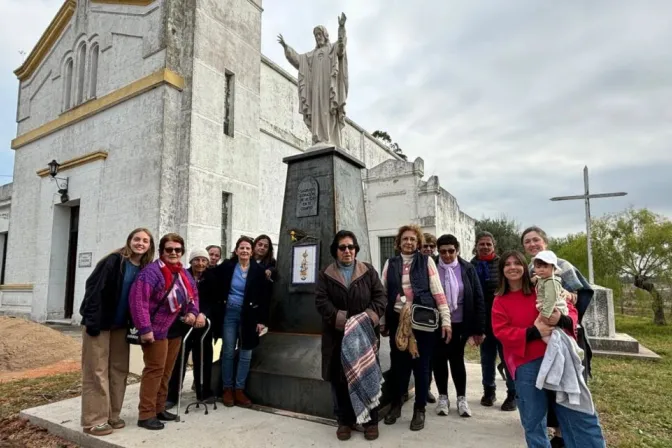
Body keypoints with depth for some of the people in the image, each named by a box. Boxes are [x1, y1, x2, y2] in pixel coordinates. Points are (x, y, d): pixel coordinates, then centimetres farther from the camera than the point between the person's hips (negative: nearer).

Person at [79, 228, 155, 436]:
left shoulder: (145, 269, 4)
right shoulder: (114, 260, -13)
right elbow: (94, 288, -17)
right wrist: (92, 320, -20)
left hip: (120, 325, 6)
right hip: (100, 323, -6)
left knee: (119, 370, 11)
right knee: (97, 371, 1)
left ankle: (112, 415, 23)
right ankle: (94, 420, 11)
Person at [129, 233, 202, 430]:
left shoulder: (184, 273, 8)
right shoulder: (152, 271, -18)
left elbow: (193, 294, 18)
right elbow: (138, 299, -24)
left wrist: (192, 312, 0)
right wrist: (145, 328, -26)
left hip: (175, 329, 8)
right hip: (156, 330, -8)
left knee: (167, 370, 15)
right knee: (155, 369, -2)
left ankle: (159, 408, 29)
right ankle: (146, 414, 10)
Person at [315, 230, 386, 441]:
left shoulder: (369, 271, 7)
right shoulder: (325, 274, 4)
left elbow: (380, 297, 2)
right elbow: (321, 301, -6)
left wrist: (369, 317, -16)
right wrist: (342, 320, -19)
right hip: (337, 335, 0)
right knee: (339, 379, 6)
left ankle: (371, 421, 22)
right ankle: (345, 420, 23)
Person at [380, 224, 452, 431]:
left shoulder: (426, 261, 2)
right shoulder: (391, 263, 8)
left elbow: (438, 292, -2)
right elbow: (383, 294, 9)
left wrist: (446, 320, -8)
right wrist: (382, 322, 8)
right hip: (397, 321, 2)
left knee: (422, 364, 6)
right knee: (398, 363, 9)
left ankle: (420, 409, 23)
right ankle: (396, 405, 30)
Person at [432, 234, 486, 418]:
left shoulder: (467, 269, -5)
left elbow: (478, 299, -3)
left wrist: (479, 328, -6)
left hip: (459, 324, 0)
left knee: (457, 359, 10)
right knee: (439, 359, 11)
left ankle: (461, 398, 26)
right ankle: (443, 397, 28)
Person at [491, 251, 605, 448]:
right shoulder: (500, 302, 5)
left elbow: (571, 310, 5)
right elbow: (501, 331, -5)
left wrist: (561, 319, -19)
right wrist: (533, 332, -17)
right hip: (526, 365, 0)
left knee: (579, 413, 6)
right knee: (533, 421, 8)